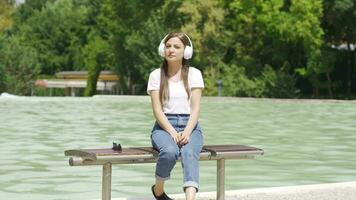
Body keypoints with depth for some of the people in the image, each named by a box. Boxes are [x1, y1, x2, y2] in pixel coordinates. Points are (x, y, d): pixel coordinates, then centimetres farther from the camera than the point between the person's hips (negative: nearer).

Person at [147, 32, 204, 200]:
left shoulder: (194, 74, 6)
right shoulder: (156, 75, 6)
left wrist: (186, 133, -18)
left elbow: (195, 108, -1)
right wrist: (173, 132, -18)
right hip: (164, 126, 0)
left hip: (189, 125, 1)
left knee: (189, 153, -34)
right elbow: (157, 110, -2)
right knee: (170, 151, -34)